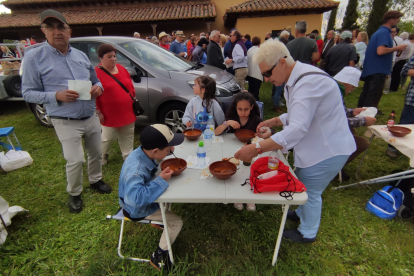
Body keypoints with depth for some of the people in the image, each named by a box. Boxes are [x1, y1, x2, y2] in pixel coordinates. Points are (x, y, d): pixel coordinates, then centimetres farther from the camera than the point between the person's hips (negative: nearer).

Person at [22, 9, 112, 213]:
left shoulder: (81, 55, 9)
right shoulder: (34, 57, -5)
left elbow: (95, 81, 18)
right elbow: (28, 93, -5)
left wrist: (98, 88, -7)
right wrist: (56, 96, -22)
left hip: (91, 118, 5)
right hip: (66, 123, -4)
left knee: (96, 153, 16)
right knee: (75, 160, -2)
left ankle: (96, 180, 41)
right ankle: (74, 194, 24)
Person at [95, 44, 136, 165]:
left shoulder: (121, 68, 7)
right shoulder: (96, 72, -10)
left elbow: (131, 87, 14)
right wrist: (98, 112, -12)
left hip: (127, 113, 5)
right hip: (110, 116, -5)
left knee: (128, 138, 15)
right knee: (108, 138, 9)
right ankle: (102, 156, 38)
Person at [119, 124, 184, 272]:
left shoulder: (143, 151, -15)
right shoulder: (135, 170, -40)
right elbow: (136, 199, -49)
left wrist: (168, 148, -11)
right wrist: (161, 180, -40)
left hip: (144, 196, 8)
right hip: (137, 209, -8)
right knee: (176, 222, -2)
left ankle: (160, 221, 35)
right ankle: (158, 256, 17)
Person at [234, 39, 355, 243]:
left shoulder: (308, 82, -29)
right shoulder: (295, 79, 4)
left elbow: (297, 129, -38)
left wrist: (256, 148, -40)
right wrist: (273, 121, 1)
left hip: (328, 150, -9)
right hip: (317, 146, 9)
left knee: (310, 192, 9)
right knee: (302, 185, 25)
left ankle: (307, 233, 35)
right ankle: (302, 213, 52)